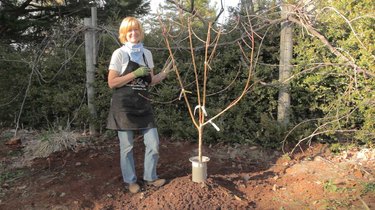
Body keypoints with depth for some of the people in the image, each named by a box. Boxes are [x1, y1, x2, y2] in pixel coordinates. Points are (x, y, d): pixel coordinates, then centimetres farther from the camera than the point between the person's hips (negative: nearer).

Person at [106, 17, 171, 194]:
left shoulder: (147, 53, 8)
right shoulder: (119, 53, -7)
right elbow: (112, 83, -11)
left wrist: (165, 73, -2)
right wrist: (135, 73, -17)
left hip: (143, 105, 5)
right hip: (124, 106, -5)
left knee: (153, 143, 6)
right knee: (127, 146, 6)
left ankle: (150, 177, 26)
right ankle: (130, 180, 25)